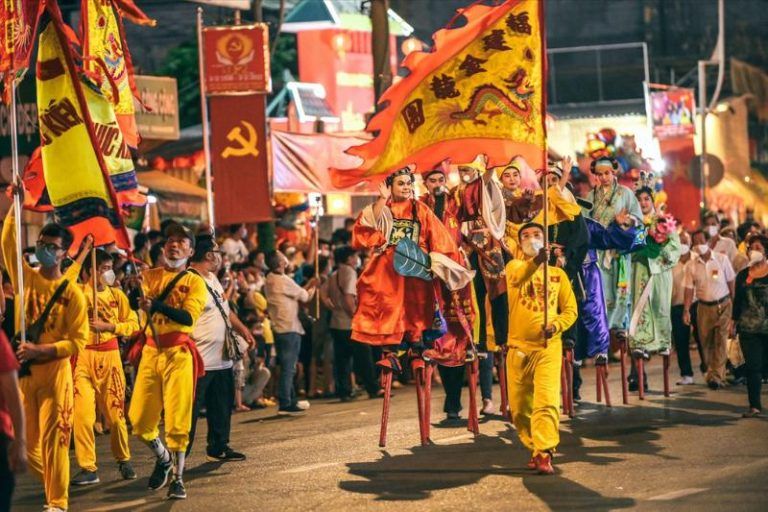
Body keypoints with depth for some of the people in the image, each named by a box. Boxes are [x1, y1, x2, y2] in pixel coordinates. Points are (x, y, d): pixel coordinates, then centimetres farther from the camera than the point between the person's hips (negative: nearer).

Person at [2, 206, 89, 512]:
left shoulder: (72, 293, -4)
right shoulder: (25, 278, 6)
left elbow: (78, 341, -8)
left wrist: (40, 350, -18)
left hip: (55, 371, -4)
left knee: (52, 439, -5)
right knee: (26, 442, 8)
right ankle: (53, 487, 27)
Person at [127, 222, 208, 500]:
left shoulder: (194, 282, 1)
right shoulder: (151, 275, 10)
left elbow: (189, 317, -16)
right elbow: (135, 304, -5)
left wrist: (156, 304, -29)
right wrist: (136, 287, -27)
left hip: (178, 354, -3)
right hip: (150, 352, 3)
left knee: (177, 419, -4)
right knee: (139, 420, 2)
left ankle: (178, 478, 6)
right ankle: (163, 458, 29)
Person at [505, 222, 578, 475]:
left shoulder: (558, 274, 11)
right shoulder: (515, 266, 6)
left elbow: (570, 309, 10)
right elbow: (517, 278, -20)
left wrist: (556, 325, -12)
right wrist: (535, 262, -40)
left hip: (548, 347, -1)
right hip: (518, 347, 1)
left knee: (547, 401, -16)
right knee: (519, 407, 7)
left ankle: (544, 454, -22)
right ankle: (535, 449, 23)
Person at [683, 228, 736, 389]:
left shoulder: (722, 259, -4)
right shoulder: (691, 265, 1)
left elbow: (731, 282, 1)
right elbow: (689, 289, 3)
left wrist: (735, 305, -2)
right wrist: (686, 310, -6)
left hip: (723, 305, -2)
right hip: (704, 307, 2)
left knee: (720, 340, -9)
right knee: (706, 342, 4)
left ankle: (716, 376, -10)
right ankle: (712, 373, 19)